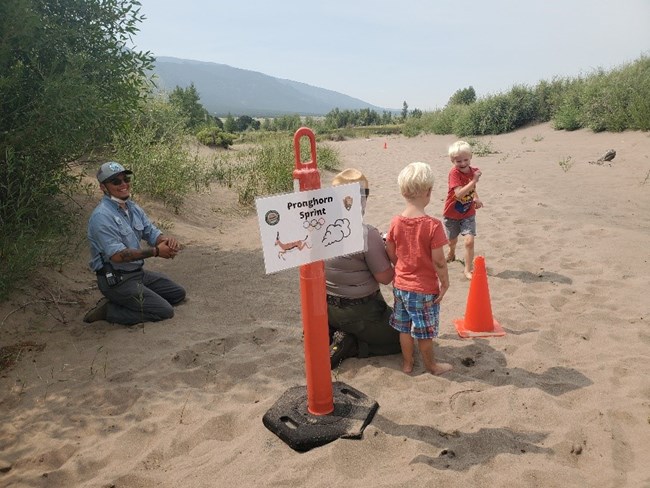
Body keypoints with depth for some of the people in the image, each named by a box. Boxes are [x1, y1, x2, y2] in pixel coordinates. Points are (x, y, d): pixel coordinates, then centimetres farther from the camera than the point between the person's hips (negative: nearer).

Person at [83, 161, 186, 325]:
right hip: (116, 280, -9)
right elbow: (117, 255, -28)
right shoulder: (102, 216, -21)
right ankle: (109, 310, -3)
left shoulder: (133, 207, 7)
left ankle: (129, 302, 13)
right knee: (165, 311, -14)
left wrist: (168, 240, -17)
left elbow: (151, 232, 7)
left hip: (138, 273, 9)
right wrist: (155, 252, -26)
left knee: (177, 294, 15)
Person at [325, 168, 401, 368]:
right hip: (360, 312, -7)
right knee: (401, 337, 13)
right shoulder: (367, 234, -26)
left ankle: (330, 333, 8)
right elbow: (385, 277, -19)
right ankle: (348, 345, -4)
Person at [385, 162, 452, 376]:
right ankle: (431, 365, 31)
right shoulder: (433, 225, -22)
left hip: (401, 285, 5)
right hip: (425, 288, -4)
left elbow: (391, 254, 3)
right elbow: (438, 261, -19)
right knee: (425, 330, 12)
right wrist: (445, 283, -4)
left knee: (405, 326, 19)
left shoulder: (395, 222, -7)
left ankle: (407, 362, 35)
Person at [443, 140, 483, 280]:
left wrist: (476, 199, -5)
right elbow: (459, 194, -34)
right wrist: (474, 180, -38)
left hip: (468, 213, 2)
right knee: (452, 241, 19)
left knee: (469, 241, -12)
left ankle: (468, 269, 2)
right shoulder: (454, 173, -23)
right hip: (452, 213, -2)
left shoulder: (473, 171, -7)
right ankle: (452, 253, 53)